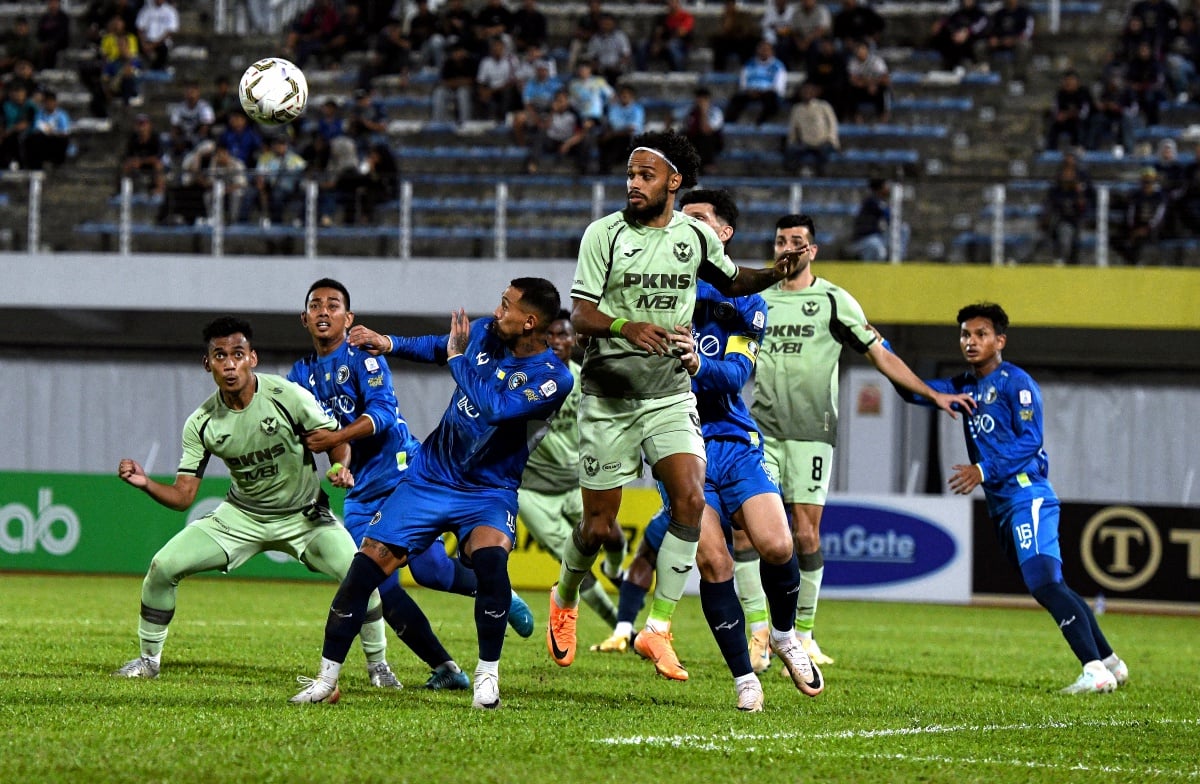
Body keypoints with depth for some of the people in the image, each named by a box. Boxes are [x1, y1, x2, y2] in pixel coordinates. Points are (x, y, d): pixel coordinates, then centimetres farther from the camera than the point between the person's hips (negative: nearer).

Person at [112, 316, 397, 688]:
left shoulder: (289, 397, -20)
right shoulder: (201, 423, -12)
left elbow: (336, 441, -9)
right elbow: (182, 496, -9)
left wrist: (340, 468, -32)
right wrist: (145, 483, -28)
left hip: (304, 515, -2)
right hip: (241, 517, 2)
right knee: (163, 566, -9)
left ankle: (378, 664, 0)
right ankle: (149, 659, 12)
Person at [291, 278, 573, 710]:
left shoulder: (553, 378, -19)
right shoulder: (486, 332, -1)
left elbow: (494, 407, -32)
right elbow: (437, 346, 22)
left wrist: (458, 358, -18)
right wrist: (389, 343, 10)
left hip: (489, 492, -4)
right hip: (429, 476, 4)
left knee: (490, 559, -33)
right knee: (368, 565, -7)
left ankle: (488, 675, -13)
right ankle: (326, 679, 6)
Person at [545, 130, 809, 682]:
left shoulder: (696, 236, 3)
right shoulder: (605, 233, -6)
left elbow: (730, 281, 23)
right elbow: (579, 314, -11)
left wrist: (774, 275, 3)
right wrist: (626, 327, -31)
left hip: (670, 394, 2)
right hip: (608, 397, -2)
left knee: (690, 498, -19)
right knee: (599, 525, 1)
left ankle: (658, 630, -12)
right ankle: (565, 599, 35)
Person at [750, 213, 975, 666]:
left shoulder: (834, 301, 3)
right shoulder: (759, 301, 12)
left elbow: (880, 356, 5)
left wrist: (933, 394, 0)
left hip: (811, 432, -2)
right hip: (762, 429, 2)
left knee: (806, 534, -4)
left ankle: (803, 634, 6)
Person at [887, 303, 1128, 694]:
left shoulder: (1016, 383, -7)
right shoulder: (965, 386, 17)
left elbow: (1029, 440, -13)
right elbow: (914, 390, 15)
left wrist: (984, 470, -19)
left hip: (1027, 496, -9)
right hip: (1001, 507, 9)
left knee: (1044, 582, -22)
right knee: (1050, 588, 11)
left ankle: (1096, 670, -27)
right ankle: (1110, 662, 20)